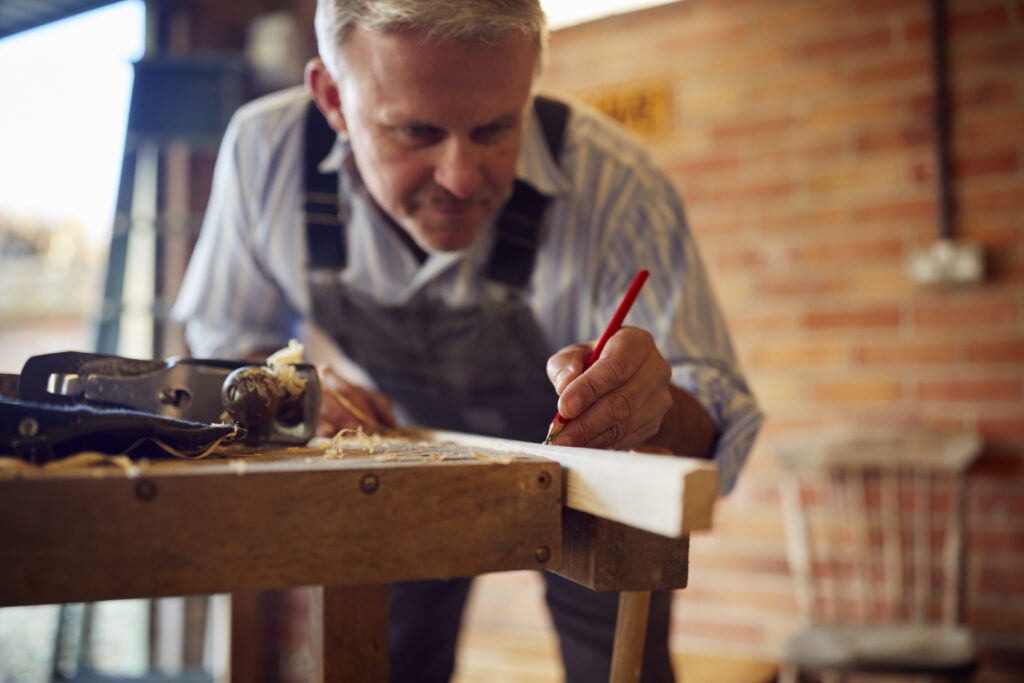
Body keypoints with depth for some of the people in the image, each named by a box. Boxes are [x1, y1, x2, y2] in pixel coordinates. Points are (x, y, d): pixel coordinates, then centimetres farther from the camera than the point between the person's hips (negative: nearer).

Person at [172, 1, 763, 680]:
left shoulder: (615, 184, -34)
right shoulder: (266, 149, -25)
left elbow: (717, 427, -33)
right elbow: (226, 339, -8)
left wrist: (655, 411, -56)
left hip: (586, 473, -1)